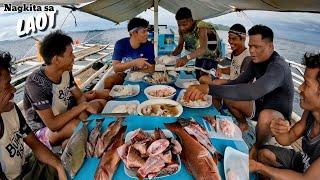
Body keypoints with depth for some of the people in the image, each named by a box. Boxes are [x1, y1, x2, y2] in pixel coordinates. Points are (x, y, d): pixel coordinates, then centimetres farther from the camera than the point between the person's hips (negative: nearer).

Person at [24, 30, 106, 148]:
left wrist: (82, 111, -20)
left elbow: (80, 97, 2)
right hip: (44, 131, -7)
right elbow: (53, 124, -31)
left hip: (64, 118, 7)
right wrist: (83, 106, -27)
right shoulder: (35, 83, -28)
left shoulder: (66, 72, -8)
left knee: (102, 103, -2)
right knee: (77, 125, -36)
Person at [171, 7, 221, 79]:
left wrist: (187, 58, -63)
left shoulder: (200, 27, -32)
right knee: (198, 78, 7)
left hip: (212, 54, -6)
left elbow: (204, 48, -48)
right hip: (200, 56, 7)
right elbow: (179, 47, -5)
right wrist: (171, 55, -27)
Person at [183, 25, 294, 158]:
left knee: (265, 116, -40)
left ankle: (257, 148, -7)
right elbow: (241, 81, 3)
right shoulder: (256, 61, -5)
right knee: (227, 96, -2)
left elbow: (252, 91, -49)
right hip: (260, 104, 7)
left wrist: (209, 88, -56)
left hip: (278, 113, -7)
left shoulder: (278, 67, -32)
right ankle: (243, 124, 23)